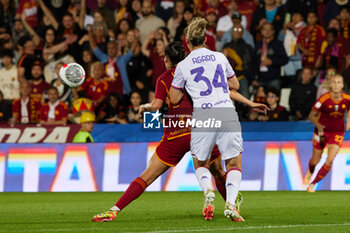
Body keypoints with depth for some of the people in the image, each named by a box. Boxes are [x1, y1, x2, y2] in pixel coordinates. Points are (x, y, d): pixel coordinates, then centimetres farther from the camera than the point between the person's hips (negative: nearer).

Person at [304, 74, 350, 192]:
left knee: (330, 161, -16)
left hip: (337, 133, 1)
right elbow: (311, 116, -12)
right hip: (322, 131, -1)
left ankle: (312, 184, -3)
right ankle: (310, 171, 52)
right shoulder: (323, 99, -21)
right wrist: (318, 125, -28)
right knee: (316, 160, 13)